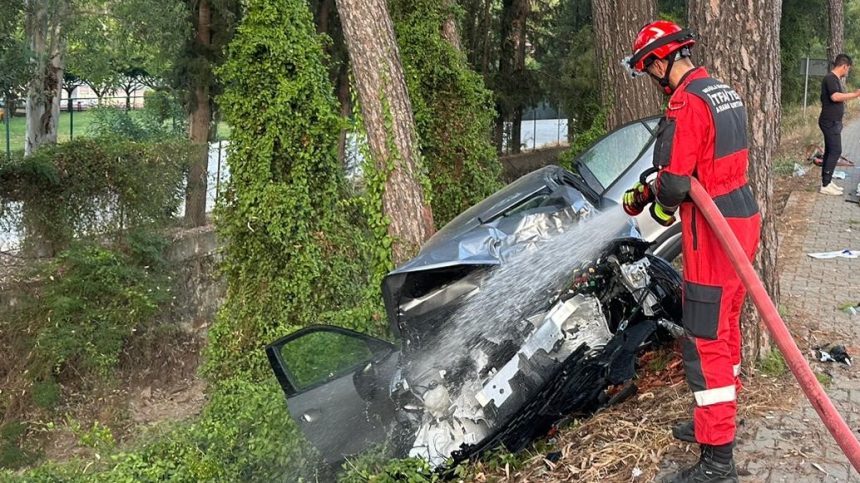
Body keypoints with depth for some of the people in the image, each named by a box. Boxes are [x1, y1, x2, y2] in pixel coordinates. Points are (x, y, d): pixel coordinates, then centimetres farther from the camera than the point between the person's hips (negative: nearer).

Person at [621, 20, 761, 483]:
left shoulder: (687, 103, -19)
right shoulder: (724, 92, 12)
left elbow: (675, 181, -22)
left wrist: (663, 208, 1)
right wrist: (645, 192, 18)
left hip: (714, 233, -10)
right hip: (743, 219, 10)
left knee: (705, 343, -5)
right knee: (725, 327, 21)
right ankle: (717, 419, 37)